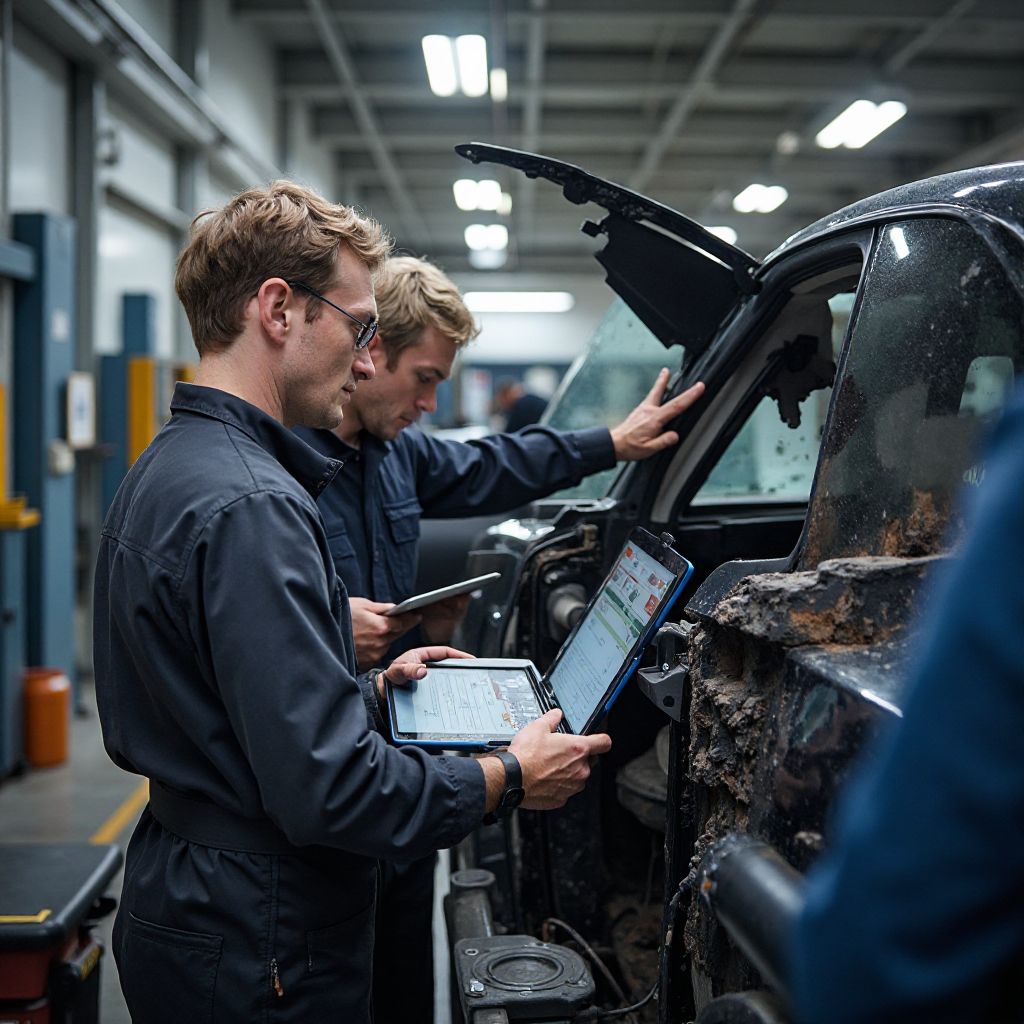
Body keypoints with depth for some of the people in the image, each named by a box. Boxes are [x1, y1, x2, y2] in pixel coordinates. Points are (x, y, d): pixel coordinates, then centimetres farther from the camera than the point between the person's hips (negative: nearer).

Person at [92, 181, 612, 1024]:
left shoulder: (162, 474, 9)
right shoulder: (252, 509, -25)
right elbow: (326, 787, -28)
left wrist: (370, 689, 15)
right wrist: (507, 780, -15)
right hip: (261, 954, -10)